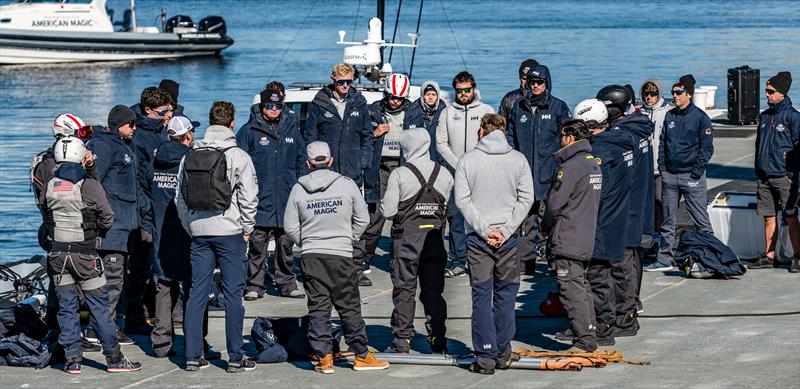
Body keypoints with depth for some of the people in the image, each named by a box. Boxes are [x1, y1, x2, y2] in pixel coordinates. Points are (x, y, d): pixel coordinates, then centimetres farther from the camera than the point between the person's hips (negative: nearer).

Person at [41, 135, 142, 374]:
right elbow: (108, 219, -5)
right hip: (85, 253, -3)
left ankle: (72, 359, 7)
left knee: (66, 306, 8)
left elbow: (47, 216, 10)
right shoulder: (90, 186, -12)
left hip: (57, 253, 3)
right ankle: (114, 358, 5)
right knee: (98, 305, 3)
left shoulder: (48, 188, -1)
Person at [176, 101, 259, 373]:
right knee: (233, 294, 1)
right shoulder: (238, 156, -7)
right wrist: (246, 229, 2)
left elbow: (180, 197, 9)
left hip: (199, 232, 4)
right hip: (230, 231, -4)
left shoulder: (190, 156, 6)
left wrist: (190, 228, 16)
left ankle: (193, 356, 8)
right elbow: (249, 197, -9)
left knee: (197, 293, 8)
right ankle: (235, 358, 3)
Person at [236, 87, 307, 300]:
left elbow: (301, 160, 19)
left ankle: (287, 284, 18)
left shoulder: (291, 130, 11)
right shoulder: (249, 131, -2)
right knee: (257, 244, -2)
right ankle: (255, 285, 6)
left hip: (287, 200, 4)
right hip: (260, 202, -4)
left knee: (286, 244, 10)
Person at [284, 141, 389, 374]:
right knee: (350, 307, 6)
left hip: (311, 257, 1)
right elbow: (363, 219, 3)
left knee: (318, 308, 5)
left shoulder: (299, 189, -1)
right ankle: (361, 356, 12)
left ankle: (324, 357, 4)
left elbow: (290, 227, 3)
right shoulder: (347, 184, -4)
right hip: (341, 255, -1)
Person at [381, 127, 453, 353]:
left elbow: (388, 211, -11)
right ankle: (438, 341, 11)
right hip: (435, 237, 3)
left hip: (407, 237, -3)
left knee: (404, 290, 4)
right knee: (433, 290, 10)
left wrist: (384, 205, 11)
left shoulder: (399, 174, -11)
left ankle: (402, 341, 6)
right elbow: (446, 209, 2)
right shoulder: (444, 174, 1)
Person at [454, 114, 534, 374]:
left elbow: (462, 200, -7)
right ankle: (502, 352, 14)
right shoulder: (518, 160, 3)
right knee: (506, 292, 12)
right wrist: (505, 230, -5)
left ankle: (485, 356, 1)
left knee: (481, 295, 3)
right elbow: (526, 198, -2)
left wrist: (484, 230, -7)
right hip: (508, 239, 1)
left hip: (477, 237, -1)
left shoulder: (468, 160, -1)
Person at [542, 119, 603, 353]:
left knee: (571, 289, -6)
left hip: (567, 240, -9)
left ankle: (585, 342, -7)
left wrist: (546, 228, 3)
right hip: (587, 239, 9)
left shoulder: (571, 166, -18)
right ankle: (589, 335, 22)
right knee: (581, 286, 17)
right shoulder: (594, 163, 10)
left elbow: (554, 203, -16)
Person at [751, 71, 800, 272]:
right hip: (764, 177, 6)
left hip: (783, 177, -6)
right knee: (769, 217, 9)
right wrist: (758, 171, 15)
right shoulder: (764, 116, 14)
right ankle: (769, 257, 13)